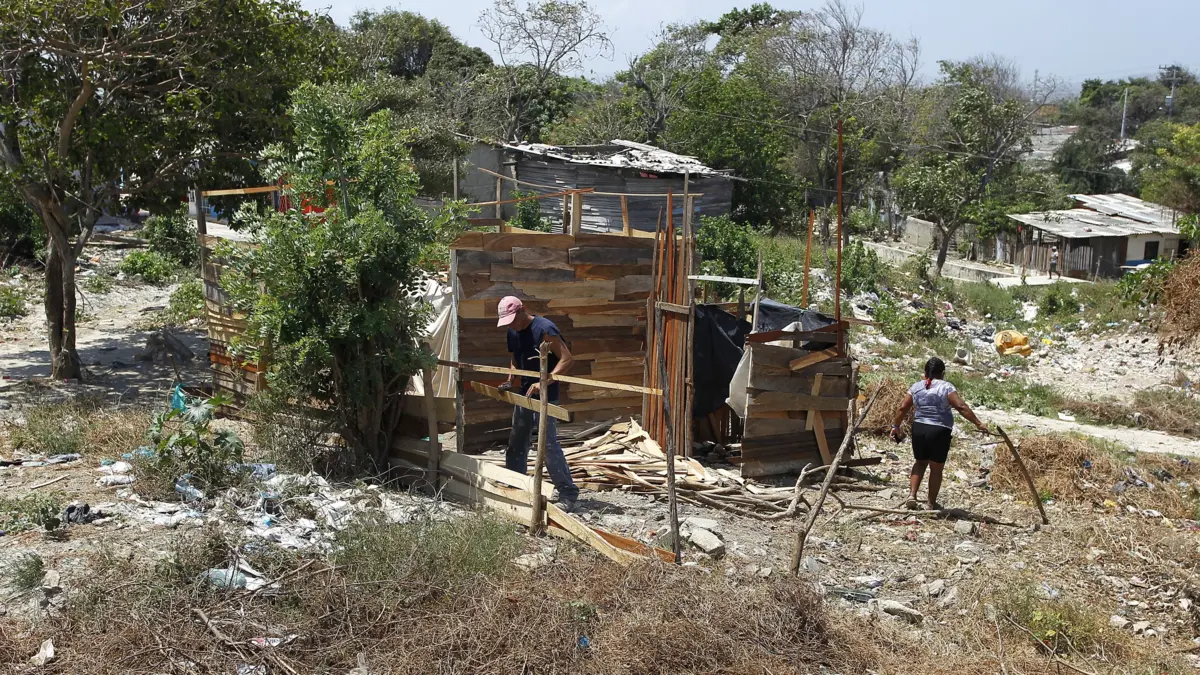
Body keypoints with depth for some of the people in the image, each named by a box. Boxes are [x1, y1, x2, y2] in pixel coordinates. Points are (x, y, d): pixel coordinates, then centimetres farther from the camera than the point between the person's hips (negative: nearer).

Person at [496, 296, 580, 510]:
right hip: (523, 396, 8)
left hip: (545, 398, -8)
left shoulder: (544, 329, -18)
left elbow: (567, 359, -21)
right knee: (516, 445, 15)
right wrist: (510, 380, 5)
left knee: (549, 446, -11)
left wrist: (544, 383, -29)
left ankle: (568, 494, -5)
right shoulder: (513, 332, 7)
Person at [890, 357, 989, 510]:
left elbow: (903, 408, 5)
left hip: (918, 429, 4)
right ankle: (932, 503, 18)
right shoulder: (946, 387, -5)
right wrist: (978, 423, -13)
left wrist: (895, 426, 14)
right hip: (939, 431, -4)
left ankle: (912, 495, 10)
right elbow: (961, 407, -14)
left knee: (920, 462, 23)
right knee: (936, 468, 10)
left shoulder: (916, 387, 7)